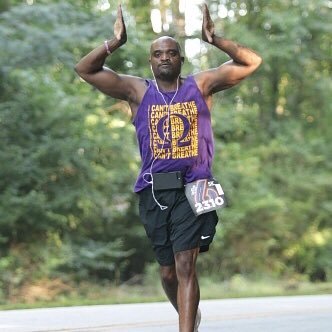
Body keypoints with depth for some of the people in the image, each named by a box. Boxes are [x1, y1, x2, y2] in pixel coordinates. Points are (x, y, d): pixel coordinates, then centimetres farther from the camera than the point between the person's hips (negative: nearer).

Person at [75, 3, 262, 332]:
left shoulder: (201, 85, 5)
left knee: (185, 266, -13)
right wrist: (115, 42, -13)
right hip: (154, 191, 3)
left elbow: (251, 62, 0)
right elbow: (85, 69, 0)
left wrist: (214, 39, -13)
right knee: (168, 271, 14)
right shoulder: (137, 90, 6)